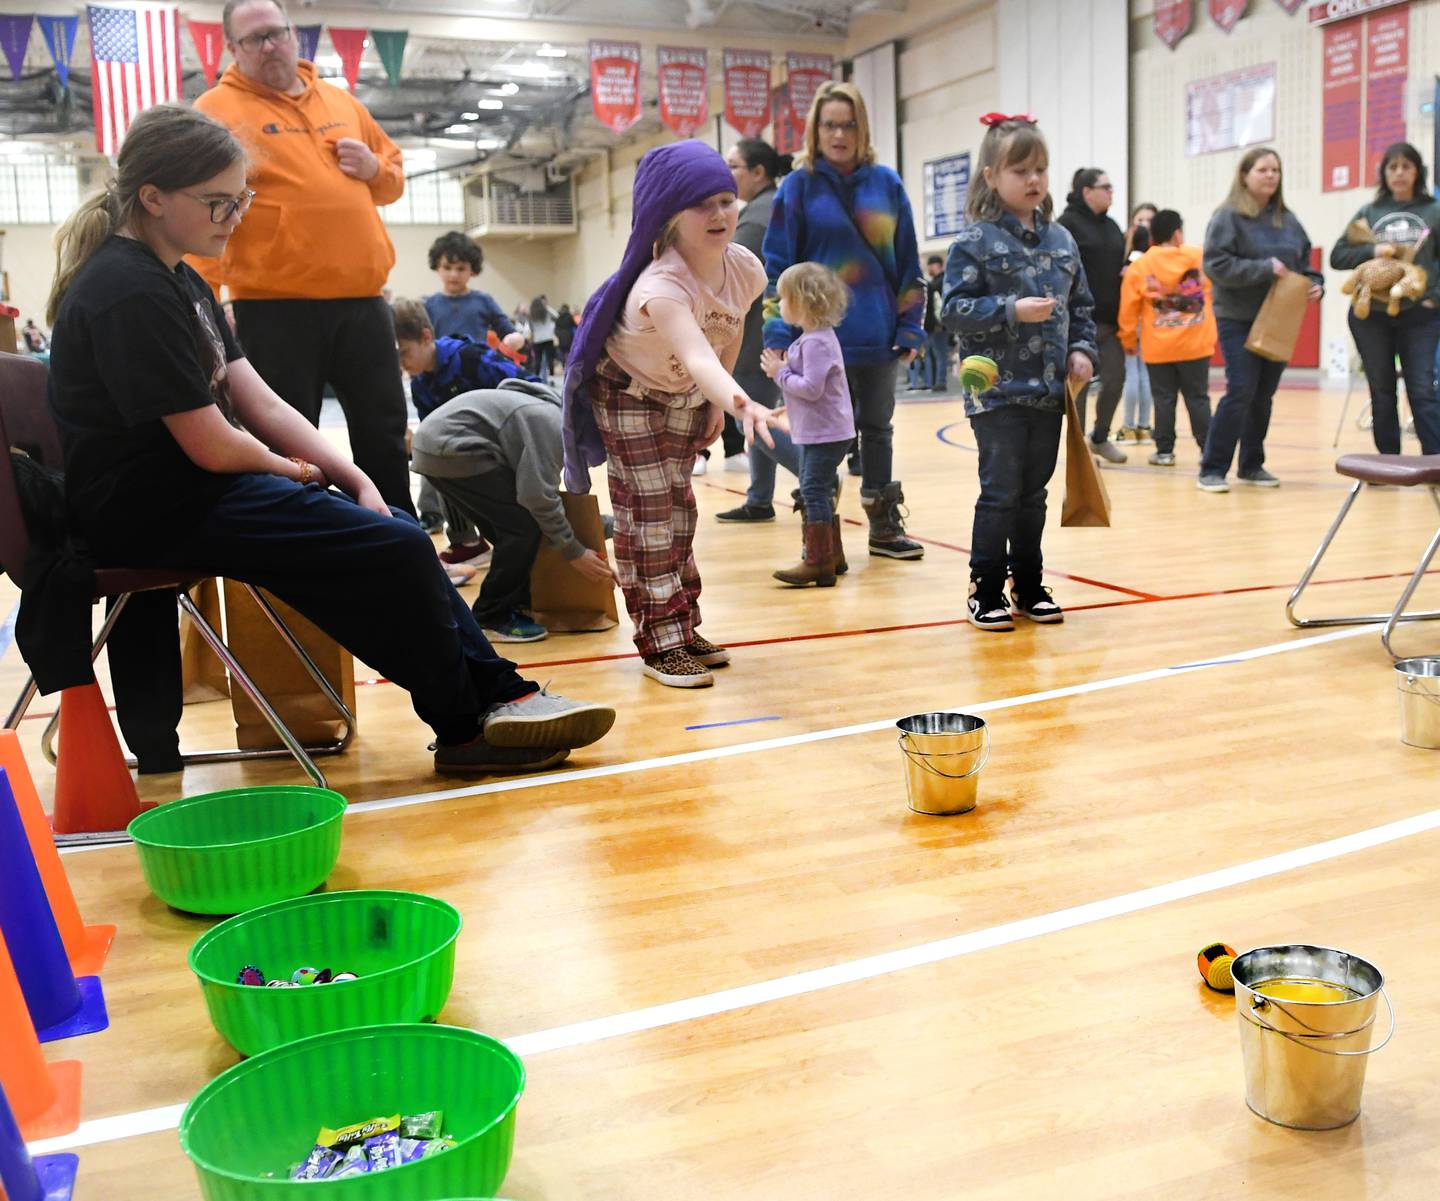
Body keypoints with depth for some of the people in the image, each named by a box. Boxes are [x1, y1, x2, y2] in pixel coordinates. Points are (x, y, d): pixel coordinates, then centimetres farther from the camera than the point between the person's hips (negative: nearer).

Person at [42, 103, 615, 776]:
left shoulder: (177, 280, 13)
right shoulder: (131, 294, -19)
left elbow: (258, 400, 9)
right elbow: (213, 448, -21)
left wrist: (353, 479, -1)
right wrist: (287, 468, -1)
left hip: (197, 490, 10)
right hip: (152, 511, -10)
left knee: (395, 533, 7)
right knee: (396, 551, -15)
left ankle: (497, 694, 8)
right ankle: (467, 731, 1)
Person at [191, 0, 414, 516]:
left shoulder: (341, 101, 16)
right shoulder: (217, 109, 0)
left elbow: (393, 175, 26)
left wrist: (375, 169, 1)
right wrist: (206, 298, -19)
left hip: (361, 301, 5)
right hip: (276, 308, -5)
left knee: (386, 433, 10)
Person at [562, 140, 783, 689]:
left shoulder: (744, 268, -18)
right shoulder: (660, 287, -40)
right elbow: (697, 358, -56)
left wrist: (716, 404, 3)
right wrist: (742, 403, -73)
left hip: (687, 396, 6)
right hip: (626, 391, -6)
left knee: (678, 505, 11)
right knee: (647, 510, -8)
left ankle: (683, 627, 21)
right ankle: (660, 642, -1)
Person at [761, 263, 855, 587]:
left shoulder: (816, 342, -18)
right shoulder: (813, 338, 14)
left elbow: (811, 388, -25)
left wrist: (781, 373, -14)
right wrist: (782, 369, 6)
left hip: (825, 434, -11)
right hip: (817, 431, 11)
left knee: (814, 491, -9)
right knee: (820, 493, 16)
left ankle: (818, 562, -7)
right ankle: (831, 555, 26)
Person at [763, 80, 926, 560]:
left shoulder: (886, 184, 6)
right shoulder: (798, 186, -1)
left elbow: (907, 262, 7)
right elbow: (777, 264, -3)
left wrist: (910, 327, 0)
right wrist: (778, 333, -12)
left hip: (879, 336, 3)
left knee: (877, 429, 13)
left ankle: (885, 525, 24)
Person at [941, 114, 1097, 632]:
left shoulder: (1060, 239, 11)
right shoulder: (976, 240, -6)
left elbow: (1081, 305, 17)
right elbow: (955, 308, -12)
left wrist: (1084, 350, 2)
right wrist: (1012, 311, -21)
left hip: (1049, 391, 6)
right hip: (998, 392, -5)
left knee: (1034, 493, 13)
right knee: (1000, 493, -3)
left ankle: (1029, 586, 23)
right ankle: (986, 591, 8)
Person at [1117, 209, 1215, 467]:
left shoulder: (1138, 267, -5)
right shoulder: (1200, 257, -2)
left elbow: (1128, 310, -2)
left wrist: (1129, 340, 9)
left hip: (1158, 348, -1)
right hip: (1195, 346, 1)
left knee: (1164, 399, 7)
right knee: (1198, 398, 8)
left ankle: (1164, 450, 7)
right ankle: (1208, 448, 10)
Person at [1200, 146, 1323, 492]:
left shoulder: (1289, 221, 11)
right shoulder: (1228, 217, -6)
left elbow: (1304, 263, 19)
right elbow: (1215, 265, -15)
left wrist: (1315, 284, -1)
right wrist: (1264, 268, -19)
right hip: (1238, 320, -6)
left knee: (1264, 395, 9)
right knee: (1241, 391, -12)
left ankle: (1252, 466, 20)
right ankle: (1212, 469, -5)